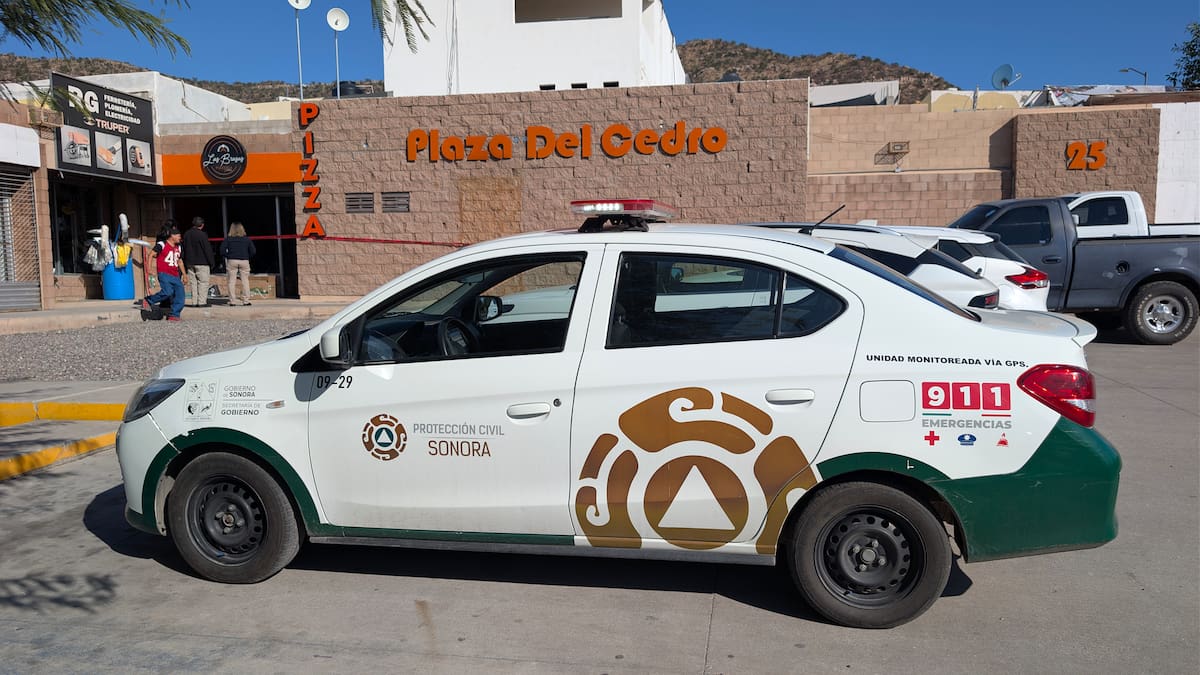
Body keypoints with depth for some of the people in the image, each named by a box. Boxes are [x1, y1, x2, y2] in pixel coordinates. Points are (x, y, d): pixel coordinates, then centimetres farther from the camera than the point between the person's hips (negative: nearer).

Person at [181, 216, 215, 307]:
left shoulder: (186, 234, 11)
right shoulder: (202, 235, -12)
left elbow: (184, 249, 17)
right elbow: (207, 249, -11)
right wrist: (212, 262, -4)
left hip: (190, 263, 7)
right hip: (202, 263, -7)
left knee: (193, 282, 9)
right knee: (203, 282, -4)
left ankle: (194, 302, 8)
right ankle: (202, 301, -8)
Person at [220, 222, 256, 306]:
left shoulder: (228, 239, 1)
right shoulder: (247, 239, 4)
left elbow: (222, 251, -5)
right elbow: (253, 251, 1)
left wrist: (228, 256, 11)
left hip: (231, 261, 0)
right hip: (244, 261, 0)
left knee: (232, 281, 5)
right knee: (245, 281, 4)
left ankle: (232, 301, 5)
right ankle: (246, 301, 3)